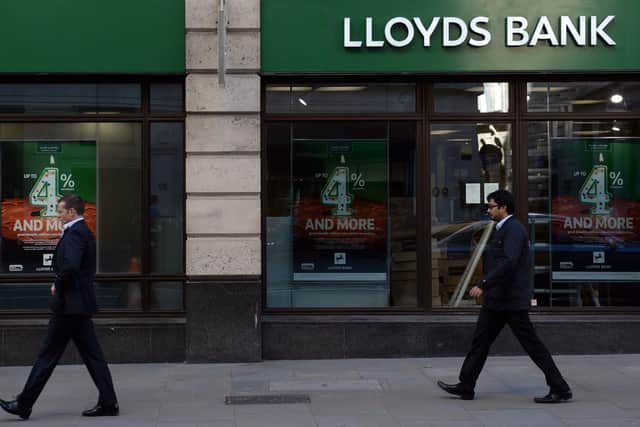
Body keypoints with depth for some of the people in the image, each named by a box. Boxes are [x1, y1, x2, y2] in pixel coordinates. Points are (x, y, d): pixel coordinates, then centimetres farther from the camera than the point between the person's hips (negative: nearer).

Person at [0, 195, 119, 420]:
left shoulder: (74, 233, -15)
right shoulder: (84, 232, 16)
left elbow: (70, 266, -29)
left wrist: (58, 287, -13)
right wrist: (60, 284, 11)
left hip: (70, 303, -10)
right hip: (80, 302, 10)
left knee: (49, 355, -2)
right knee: (91, 354, 9)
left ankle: (24, 405, 7)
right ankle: (108, 403, 9)